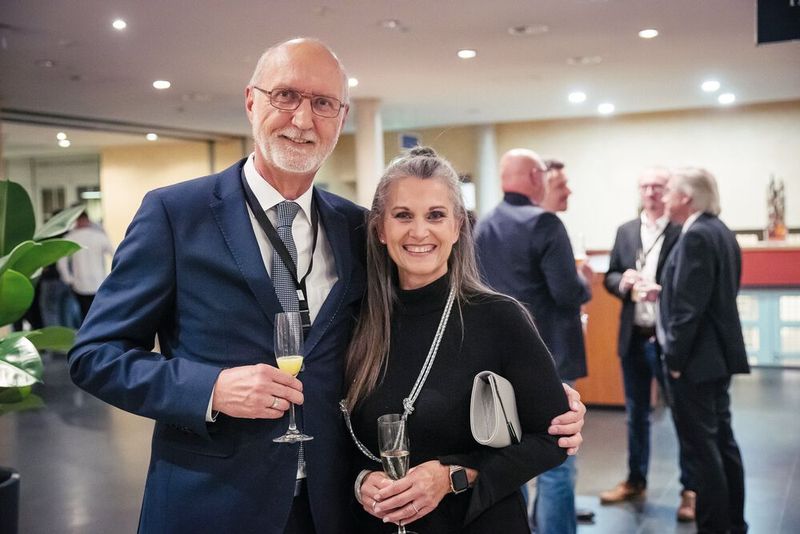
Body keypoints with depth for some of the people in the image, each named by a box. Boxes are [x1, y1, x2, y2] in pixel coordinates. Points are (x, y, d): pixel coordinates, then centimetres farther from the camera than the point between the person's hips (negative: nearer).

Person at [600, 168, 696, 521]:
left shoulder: (684, 231, -8)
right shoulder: (625, 231, 9)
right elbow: (609, 277, 11)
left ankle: (691, 489, 17)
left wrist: (662, 291, -28)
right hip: (633, 338, 5)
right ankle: (635, 480, 31)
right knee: (636, 414, 17)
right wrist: (622, 282, -10)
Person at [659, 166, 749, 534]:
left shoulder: (695, 236, -18)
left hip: (697, 358, -10)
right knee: (722, 440, 16)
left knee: (703, 447, -2)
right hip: (719, 353, 10)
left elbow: (689, 305, -22)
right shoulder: (721, 232, 12)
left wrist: (675, 357, -16)